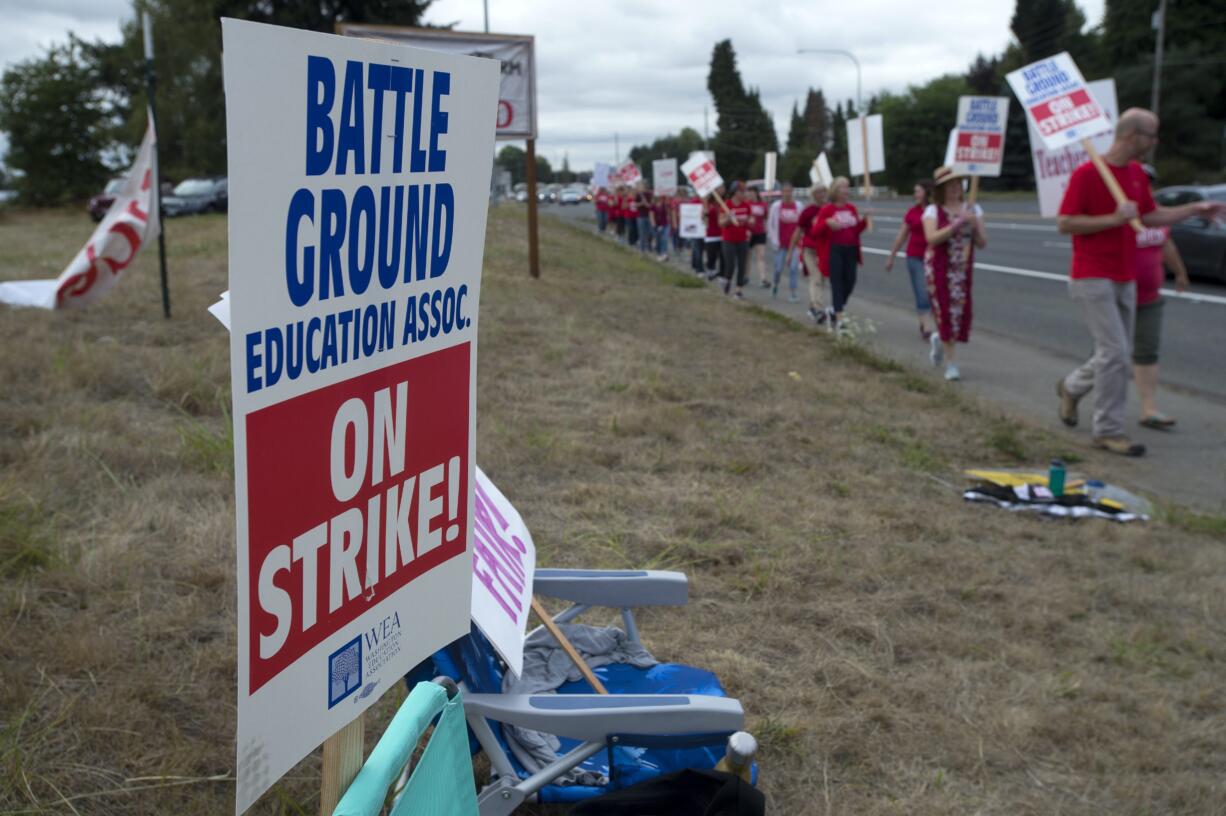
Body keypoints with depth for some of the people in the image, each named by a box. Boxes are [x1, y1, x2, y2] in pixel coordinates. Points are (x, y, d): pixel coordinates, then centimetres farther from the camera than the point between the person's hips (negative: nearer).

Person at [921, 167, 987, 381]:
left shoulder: (973, 210, 6)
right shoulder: (933, 211, -4)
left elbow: (982, 243, 2)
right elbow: (932, 239, -20)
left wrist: (975, 224, -15)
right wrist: (957, 224, -25)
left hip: (963, 270, 4)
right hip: (938, 269, -3)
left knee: (960, 313, 4)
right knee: (946, 313, -6)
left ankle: (939, 339, 36)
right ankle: (950, 364, 2)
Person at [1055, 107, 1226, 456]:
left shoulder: (1137, 174, 10)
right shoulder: (1086, 174, -14)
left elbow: (1151, 216, 19)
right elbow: (1064, 223, -16)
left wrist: (1194, 209, 11)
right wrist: (1115, 218, -21)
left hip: (1125, 279, 8)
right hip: (1093, 279, -8)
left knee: (1115, 354, 13)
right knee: (1115, 353, -10)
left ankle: (1071, 386, 39)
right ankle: (1108, 430, 0)